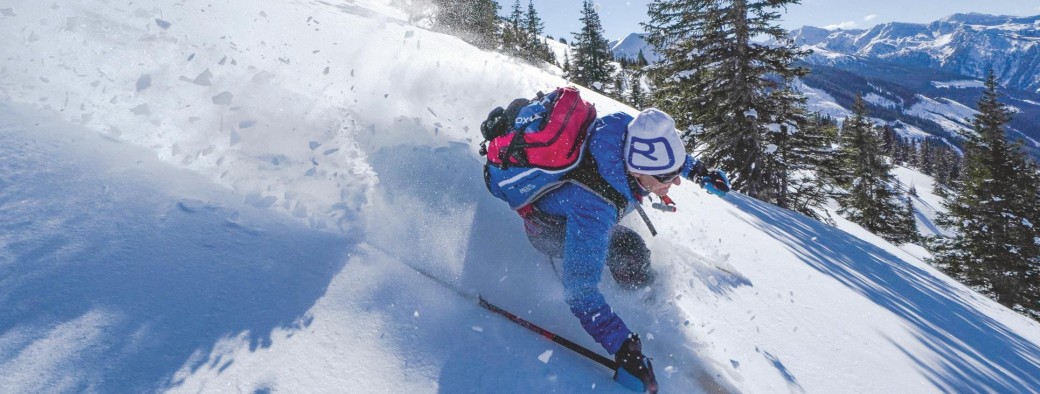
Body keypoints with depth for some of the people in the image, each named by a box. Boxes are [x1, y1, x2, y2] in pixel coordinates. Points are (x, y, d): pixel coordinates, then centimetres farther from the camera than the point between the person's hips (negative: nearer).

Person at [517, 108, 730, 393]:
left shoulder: (634, 133, -30)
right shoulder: (593, 208, -47)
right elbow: (580, 287, -45)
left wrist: (698, 170, 1)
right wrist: (623, 347, -46)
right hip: (546, 226, -7)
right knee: (630, 252, -18)